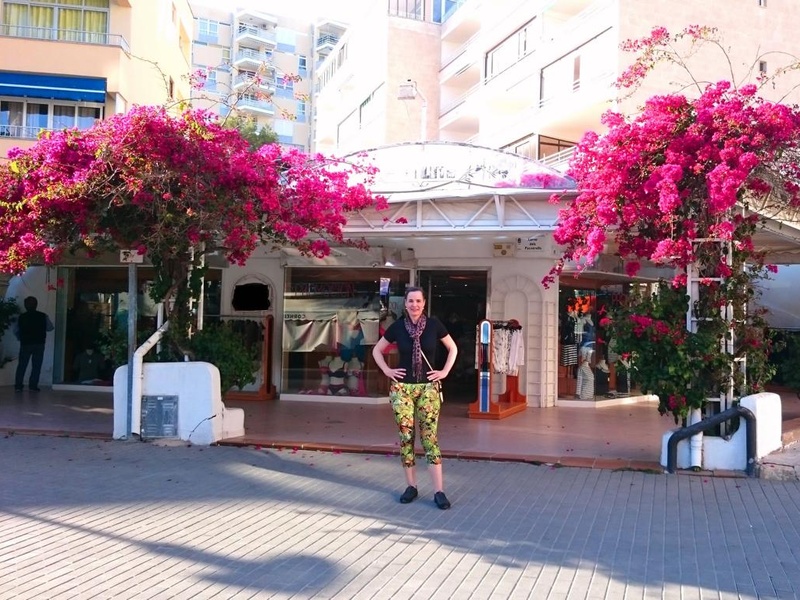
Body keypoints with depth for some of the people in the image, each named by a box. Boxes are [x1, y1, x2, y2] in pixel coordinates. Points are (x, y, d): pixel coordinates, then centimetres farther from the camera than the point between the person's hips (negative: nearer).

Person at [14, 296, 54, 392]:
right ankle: (33, 385, 0)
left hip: (25, 344, 1)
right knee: (36, 365, 4)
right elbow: (50, 327, -2)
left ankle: (18, 385, 8)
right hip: (39, 344, -1)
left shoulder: (21, 317, -3)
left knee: (22, 365, 10)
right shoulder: (43, 316, -6)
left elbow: (16, 330, 2)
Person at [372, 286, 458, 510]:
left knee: (430, 437, -4)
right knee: (406, 437, 3)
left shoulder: (434, 324, -2)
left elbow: (453, 349, 10)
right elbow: (377, 350, 12)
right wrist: (387, 371, 1)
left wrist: (445, 371, 1)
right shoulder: (397, 327, 0)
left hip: (428, 387, -1)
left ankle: (439, 491, -3)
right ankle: (411, 486, 15)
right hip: (402, 388, 1)